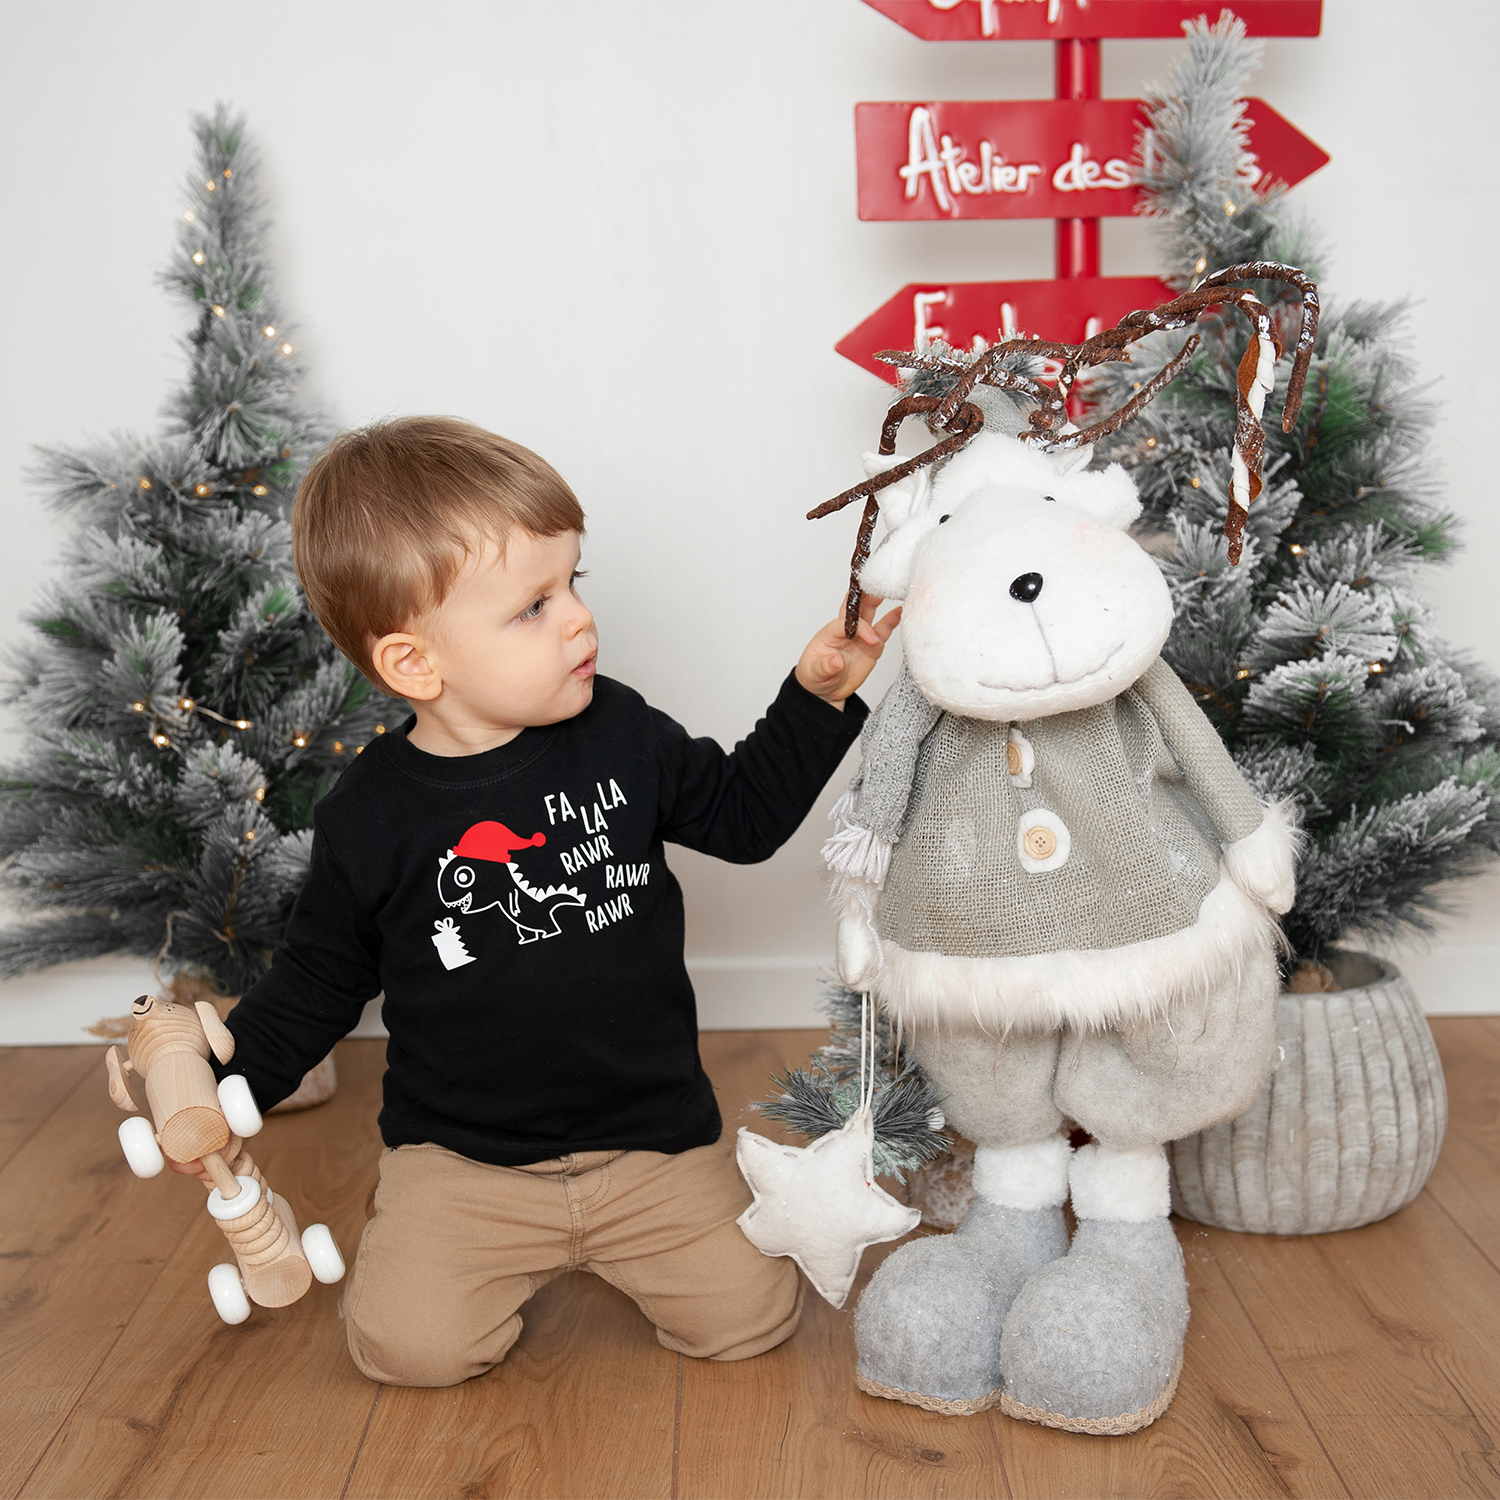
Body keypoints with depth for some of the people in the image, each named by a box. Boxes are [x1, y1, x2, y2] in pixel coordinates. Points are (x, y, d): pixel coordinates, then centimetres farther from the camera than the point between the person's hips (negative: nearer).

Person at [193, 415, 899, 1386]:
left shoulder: (619, 735, -4)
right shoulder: (372, 815, -9)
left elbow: (745, 814, 8)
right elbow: (319, 982, 4)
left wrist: (820, 692, -1)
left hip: (651, 1136, 2)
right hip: (464, 1158, -1)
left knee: (751, 1316, -7)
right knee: (411, 1344, -15)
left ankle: (610, 1246, 23)